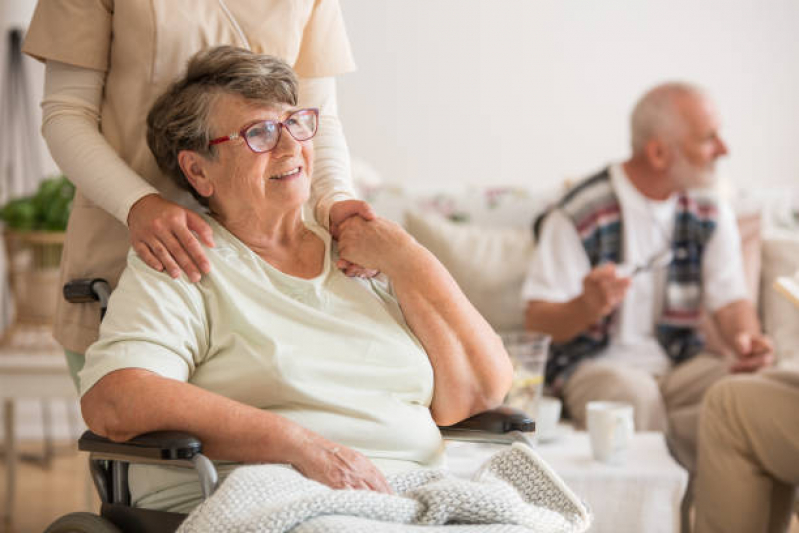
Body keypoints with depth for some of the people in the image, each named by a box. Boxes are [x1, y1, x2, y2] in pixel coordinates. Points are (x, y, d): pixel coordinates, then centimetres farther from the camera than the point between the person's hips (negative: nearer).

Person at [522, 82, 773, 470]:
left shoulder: (711, 214, 8)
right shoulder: (580, 215, -9)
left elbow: (730, 301, 8)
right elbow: (538, 322, -9)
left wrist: (747, 338, -17)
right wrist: (588, 307, -32)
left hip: (681, 363, 4)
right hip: (597, 363, -4)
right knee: (635, 398, -38)